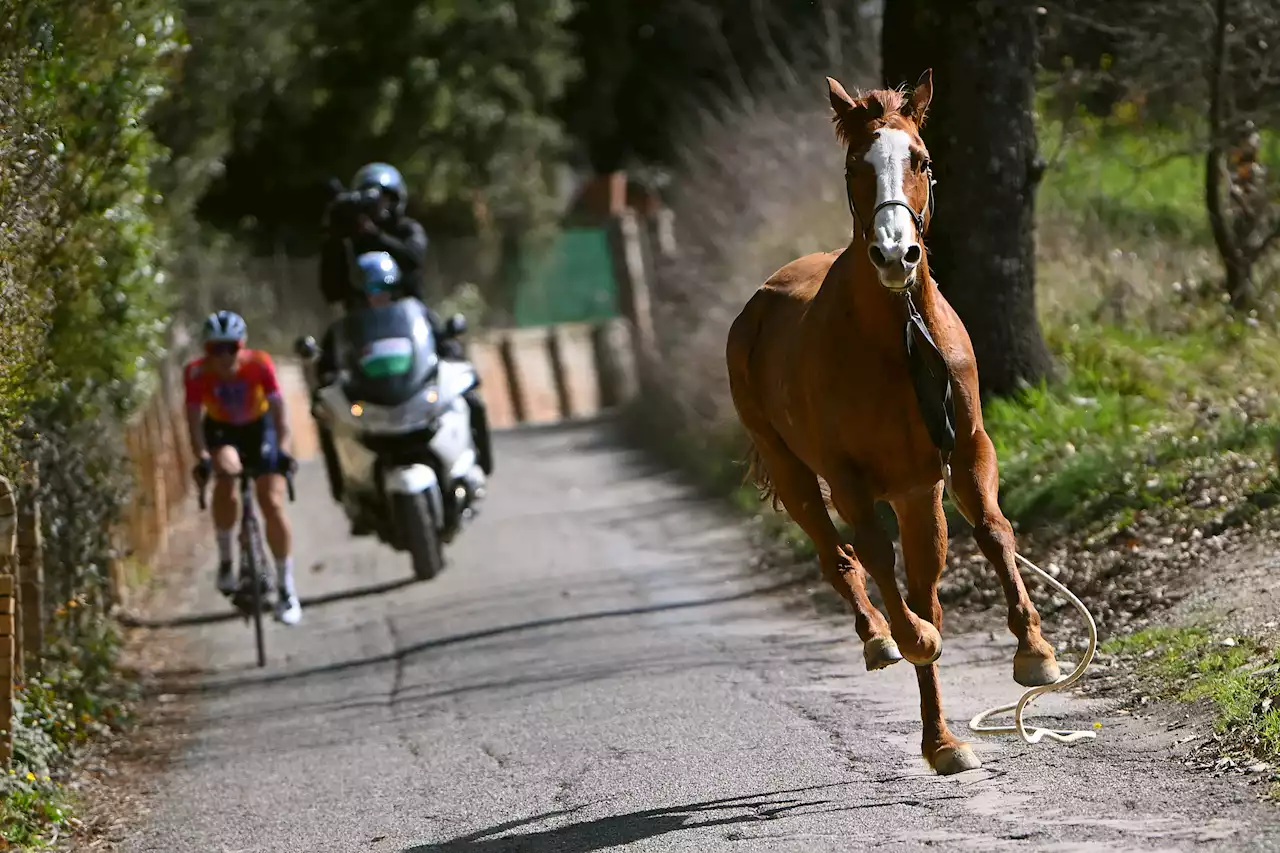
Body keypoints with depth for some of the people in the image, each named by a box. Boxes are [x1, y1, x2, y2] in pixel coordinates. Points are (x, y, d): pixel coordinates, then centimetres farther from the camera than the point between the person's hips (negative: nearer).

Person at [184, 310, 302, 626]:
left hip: (259, 427, 0)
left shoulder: (259, 364, -28)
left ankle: (286, 589, 2)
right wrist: (202, 458, -41)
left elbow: (278, 409, -29)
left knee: (273, 504, -11)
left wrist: (283, 450, -43)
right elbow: (194, 420, -27)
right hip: (221, 430, 0)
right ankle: (225, 559, -15)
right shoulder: (197, 373, -26)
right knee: (226, 472, -33)